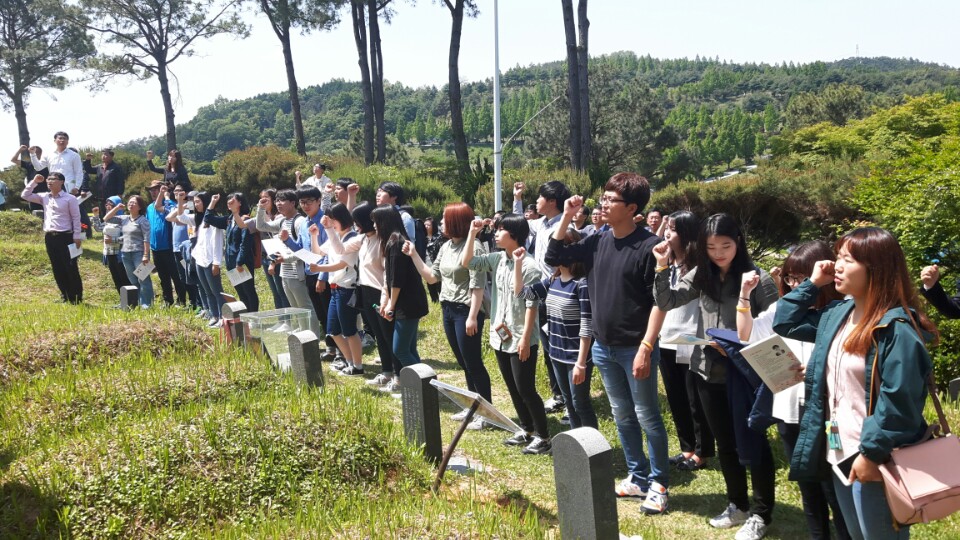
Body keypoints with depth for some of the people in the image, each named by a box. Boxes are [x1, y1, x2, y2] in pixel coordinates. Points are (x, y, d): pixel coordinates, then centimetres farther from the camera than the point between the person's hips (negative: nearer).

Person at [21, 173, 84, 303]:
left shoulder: (70, 198, -5)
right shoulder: (44, 197, 12)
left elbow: (76, 218, -6)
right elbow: (25, 196, 15)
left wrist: (77, 236, -10)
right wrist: (34, 182, 6)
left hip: (65, 236, -6)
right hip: (50, 237, 6)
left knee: (71, 268, -4)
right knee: (57, 269, 9)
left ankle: (77, 298, 2)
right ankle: (65, 296, 18)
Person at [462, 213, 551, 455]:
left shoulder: (528, 266, -17)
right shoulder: (497, 259, 5)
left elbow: (532, 305, -18)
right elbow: (466, 262, 7)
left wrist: (525, 338, -20)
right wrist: (473, 233, 0)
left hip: (521, 340, -8)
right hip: (500, 337, 8)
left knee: (525, 389, -2)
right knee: (513, 389, 17)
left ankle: (543, 437, 11)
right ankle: (527, 430, 31)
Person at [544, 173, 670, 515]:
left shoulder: (648, 246, -14)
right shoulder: (596, 243, 4)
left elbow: (659, 302, -15)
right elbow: (553, 257, 9)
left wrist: (646, 348, -20)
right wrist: (567, 217, 0)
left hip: (634, 348, -6)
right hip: (604, 348, 6)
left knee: (647, 417, 4)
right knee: (623, 417, 16)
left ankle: (659, 484, 17)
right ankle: (637, 477, 30)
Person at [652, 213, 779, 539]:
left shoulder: (758, 279, -11)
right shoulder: (701, 276, 4)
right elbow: (666, 303, 3)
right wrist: (662, 267, -10)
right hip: (708, 372, 6)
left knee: (751, 444, 5)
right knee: (724, 442, 18)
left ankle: (760, 514, 23)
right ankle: (737, 505, 35)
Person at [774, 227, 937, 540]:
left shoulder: (897, 327, -18)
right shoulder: (836, 314, 6)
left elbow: (898, 401, -22)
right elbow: (785, 324, 18)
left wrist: (872, 454, -21)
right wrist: (812, 284, 8)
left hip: (874, 460, -8)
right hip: (839, 453, 8)